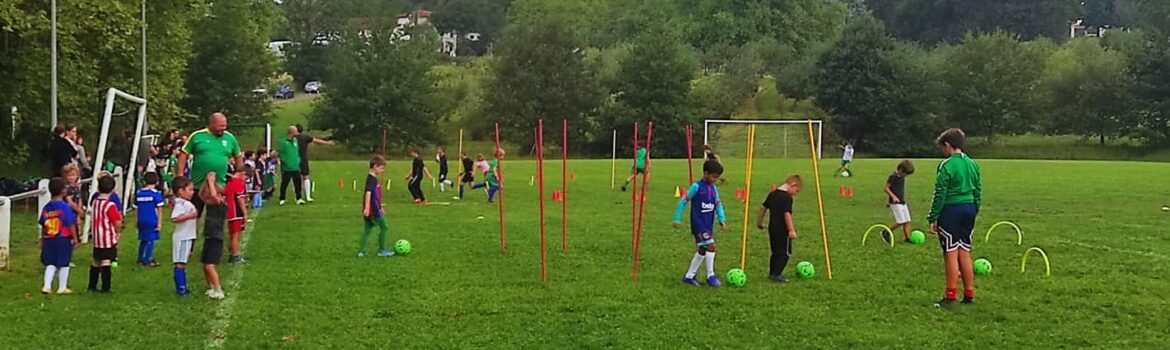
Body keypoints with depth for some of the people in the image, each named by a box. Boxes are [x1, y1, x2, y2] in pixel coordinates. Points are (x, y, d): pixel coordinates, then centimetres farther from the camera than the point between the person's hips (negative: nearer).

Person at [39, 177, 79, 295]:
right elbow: (71, 224, -13)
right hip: (64, 239, -4)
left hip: (49, 240, 4)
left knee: (50, 263, 13)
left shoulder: (46, 207, 2)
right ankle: (62, 288, 13)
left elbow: (43, 225, 9)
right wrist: (75, 238, -5)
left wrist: (42, 238, 21)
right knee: (64, 264, 7)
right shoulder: (65, 207, -13)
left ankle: (47, 285, 2)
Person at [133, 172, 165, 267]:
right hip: (152, 221, -5)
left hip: (141, 221, 5)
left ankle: (141, 259, 25)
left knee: (143, 240, 18)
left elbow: (136, 208, 10)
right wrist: (159, 223, -5)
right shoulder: (156, 193, -8)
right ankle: (147, 260, 2)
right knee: (150, 240, 2)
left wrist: (138, 222, 20)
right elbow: (159, 209, -9)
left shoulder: (138, 193, 5)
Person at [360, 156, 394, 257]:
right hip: (373, 210, -9)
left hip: (370, 210, 9)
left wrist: (380, 208, 29)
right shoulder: (372, 179, -15)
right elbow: (368, 193, -25)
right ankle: (382, 250, 9)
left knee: (367, 229, 11)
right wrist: (367, 208, -32)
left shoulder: (373, 178, 15)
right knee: (383, 227, 2)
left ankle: (361, 251, 10)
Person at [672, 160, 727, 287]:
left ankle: (689, 276, 22)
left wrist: (722, 219, -4)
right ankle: (711, 276, -5)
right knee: (711, 246, -15)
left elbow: (718, 204, 10)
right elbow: (683, 201, -10)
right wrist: (677, 219, -9)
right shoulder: (697, 187, -13)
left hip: (709, 225, 8)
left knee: (702, 250, 12)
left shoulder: (713, 188, 7)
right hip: (699, 224, -8)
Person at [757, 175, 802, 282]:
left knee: (776, 252, 18)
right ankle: (776, 274, -8)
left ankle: (772, 273, 23)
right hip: (782, 230, -8)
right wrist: (791, 230, -22)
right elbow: (787, 214, -24)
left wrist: (759, 222, 29)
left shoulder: (772, 194, 9)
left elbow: (763, 208, 16)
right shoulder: (787, 197, -16)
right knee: (785, 253, 0)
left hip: (772, 228, 8)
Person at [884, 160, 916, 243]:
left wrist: (903, 199, 18)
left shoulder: (902, 178, 10)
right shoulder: (893, 177, -13)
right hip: (895, 203, -8)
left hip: (902, 202, 8)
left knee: (907, 221, 4)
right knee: (900, 222, -11)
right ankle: (886, 233, 4)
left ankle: (907, 238, 10)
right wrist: (893, 196, -22)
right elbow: (886, 188, -12)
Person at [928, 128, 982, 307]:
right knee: (964, 253, 13)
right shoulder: (972, 164, 10)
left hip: (951, 210, -7)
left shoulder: (947, 165, -13)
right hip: (969, 209, 7)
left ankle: (951, 296, 1)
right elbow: (978, 191, 14)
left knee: (951, 253, -2)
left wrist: (933, 218, -9)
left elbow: (940, 194, -13)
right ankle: (969, 294, 16)